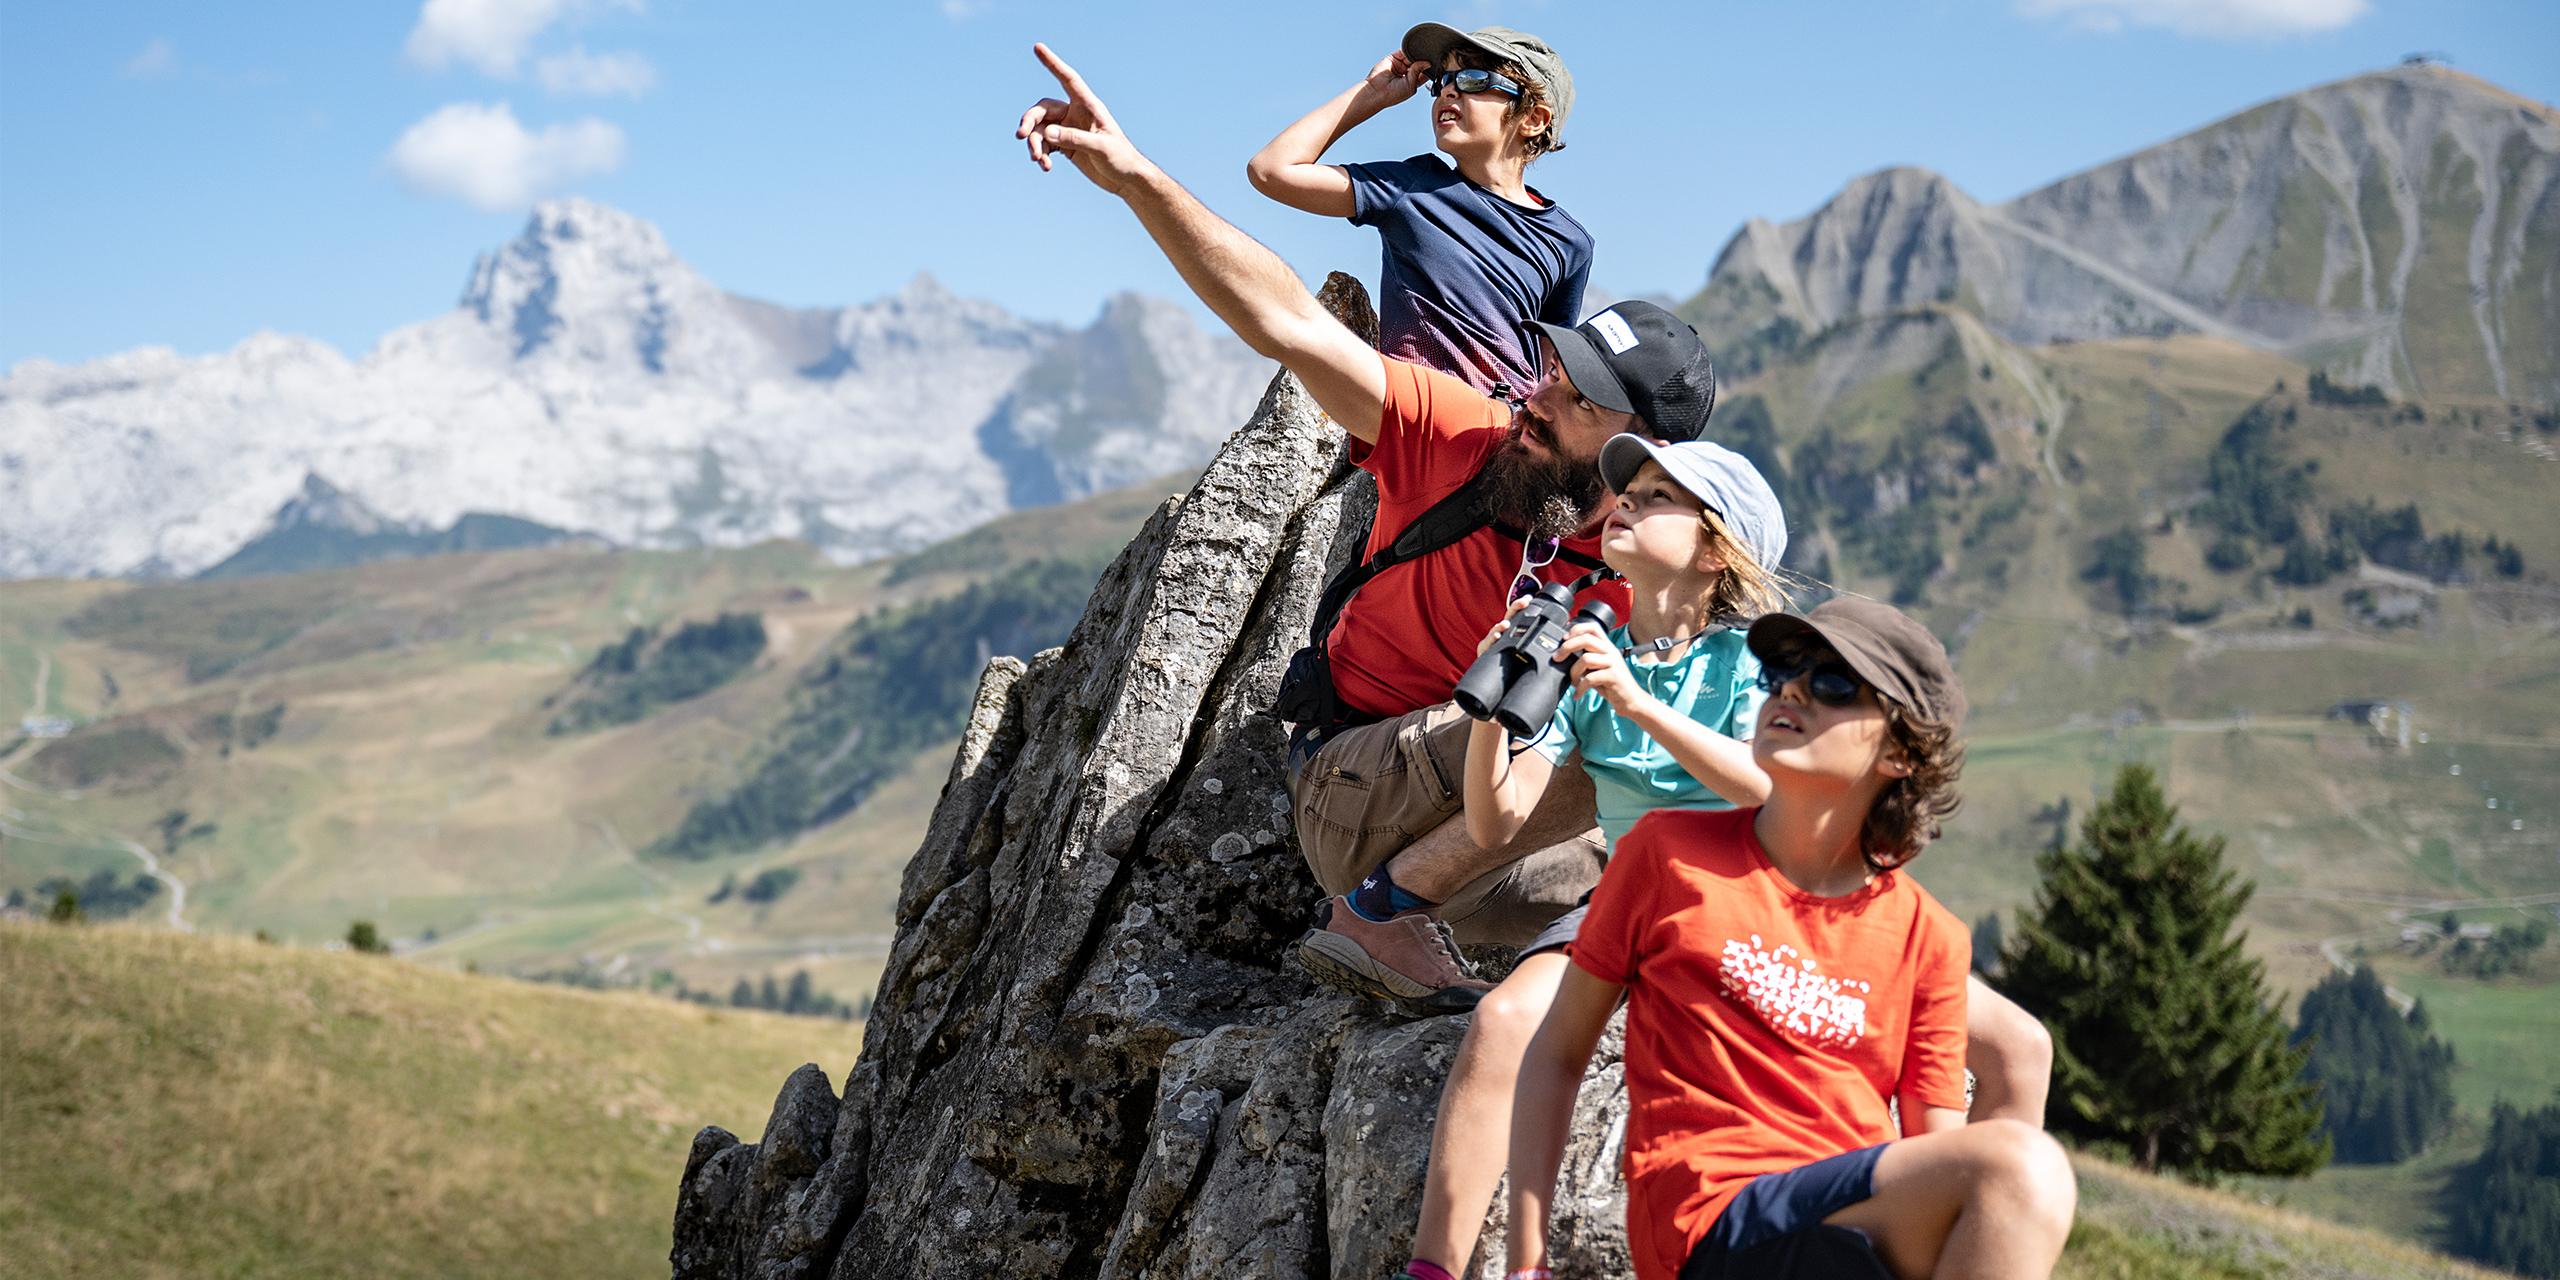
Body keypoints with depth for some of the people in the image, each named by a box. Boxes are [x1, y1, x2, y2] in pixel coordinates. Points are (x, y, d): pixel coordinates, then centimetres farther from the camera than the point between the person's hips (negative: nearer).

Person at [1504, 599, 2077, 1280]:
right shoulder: (1668, 850, 8)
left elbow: (1941, 1151, 10)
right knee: (2018, 1163, -28)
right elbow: (1558, 1051, 12)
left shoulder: (1927, 937, 13)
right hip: (1711, 1220, -3)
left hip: (1856, 1222, 3)